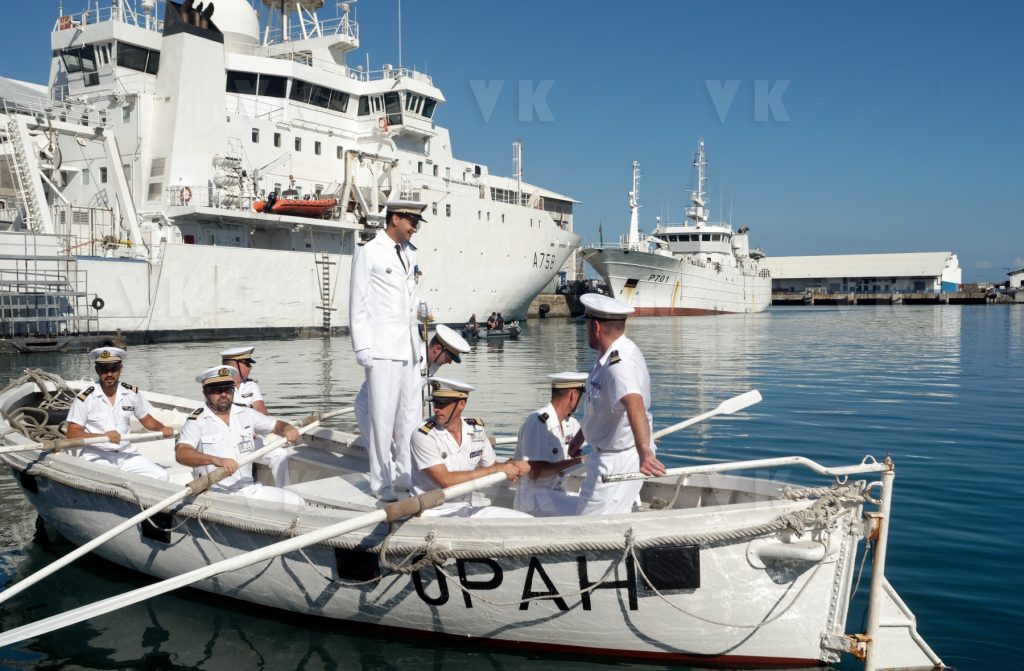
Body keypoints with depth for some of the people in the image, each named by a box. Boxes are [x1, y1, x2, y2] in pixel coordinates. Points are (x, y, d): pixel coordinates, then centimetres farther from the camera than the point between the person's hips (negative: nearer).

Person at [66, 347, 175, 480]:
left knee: (161, 476, -14)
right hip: (95, 456, -4)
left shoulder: (132, 393, 5)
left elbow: (146, 420, 17)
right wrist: (103, 436, -23)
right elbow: (72, 433, -9)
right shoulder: (85, 398, -8)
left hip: (126, 453, 5)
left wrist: (162, 429, -5)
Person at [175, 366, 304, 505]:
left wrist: (288, 430, -5)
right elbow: (181, 453, -19)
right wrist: (215, 460, -37)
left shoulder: (246, 414, 13)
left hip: (250, 488, 6)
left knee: (296, 502, -8)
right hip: (216, 493, -6)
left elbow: (277, 425, 21)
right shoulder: (197, 421, -4)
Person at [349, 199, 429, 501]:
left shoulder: (410, 253, 17)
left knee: (410, 412, 9)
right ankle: (382, 484, 3)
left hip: (408, 346, 7)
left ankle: (406, 474, 19)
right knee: (382, 415, -5)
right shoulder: (368, 253, -3)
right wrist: (361, 347, -10)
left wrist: (419, 308, 4)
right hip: (382, 349, -7)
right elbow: (358, 303, -5)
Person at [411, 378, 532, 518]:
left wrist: (511, 465, -9)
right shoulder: (423, 434, -13)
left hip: (466, 510, 6)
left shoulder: (476, 430, 4)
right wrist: (496, 469, -17)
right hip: (434, 514, -5)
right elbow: (446, 480, -20)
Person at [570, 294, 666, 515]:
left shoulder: (619, 363, -28)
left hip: (618, 461, -10)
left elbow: (634, 405, -46)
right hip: (608, 454, 10)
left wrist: (644, 452, -60)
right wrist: (581, 434, 32)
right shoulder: (610, 355, 4)